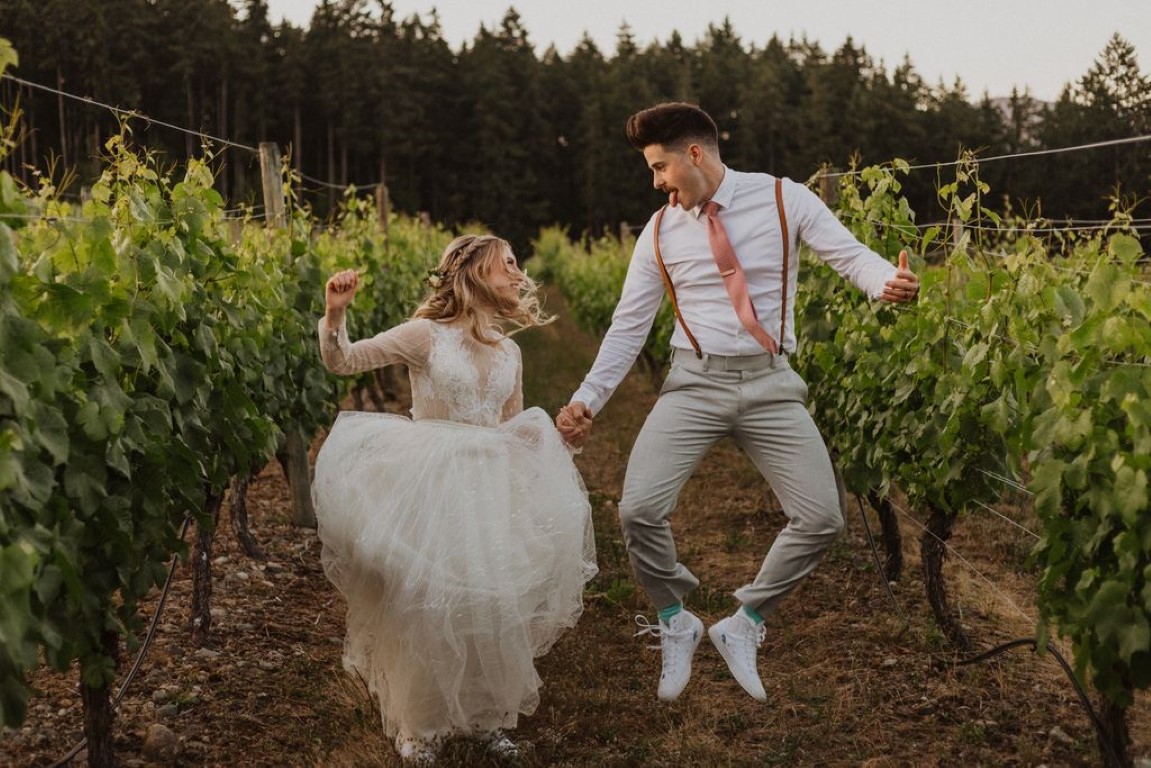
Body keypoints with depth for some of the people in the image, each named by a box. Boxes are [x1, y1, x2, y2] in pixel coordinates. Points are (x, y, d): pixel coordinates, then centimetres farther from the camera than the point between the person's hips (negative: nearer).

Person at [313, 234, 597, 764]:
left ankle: (488, 716, 27)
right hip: (429, 491, -5)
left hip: (489, 493, 5)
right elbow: (341, 363, -10)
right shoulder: (426, 335, -7)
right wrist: (335, 313, -27)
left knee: (493, 605, 6)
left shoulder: (509, 353, 9)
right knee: (425, 606, 0)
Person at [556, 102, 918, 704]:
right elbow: (628, 326, 7)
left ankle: (743, 627, 17)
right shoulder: (660, 232, 5)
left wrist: (888, 282, -31)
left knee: (821, 520, -7)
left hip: (769, 384, 0)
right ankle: (675, 624, 12)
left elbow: (849, 254, -7)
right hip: (694, 384, 1)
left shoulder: (784, 200, -1)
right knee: (639, 511, -17)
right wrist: (587, 399, -2)